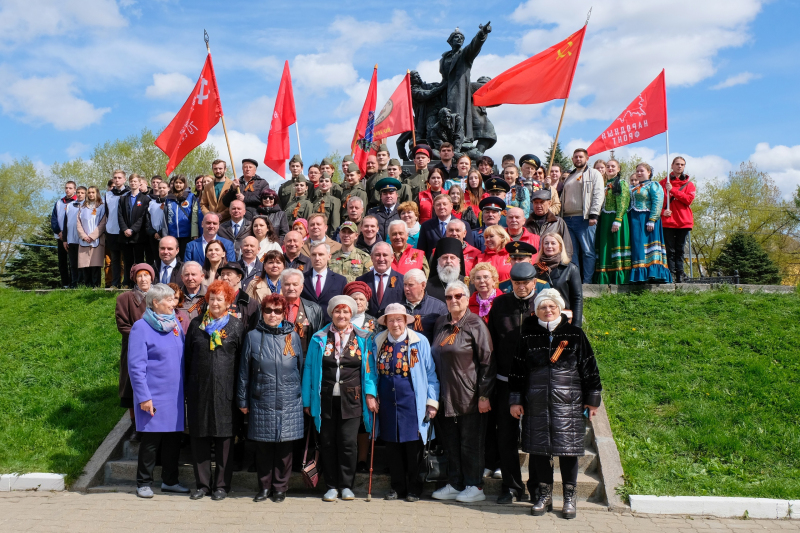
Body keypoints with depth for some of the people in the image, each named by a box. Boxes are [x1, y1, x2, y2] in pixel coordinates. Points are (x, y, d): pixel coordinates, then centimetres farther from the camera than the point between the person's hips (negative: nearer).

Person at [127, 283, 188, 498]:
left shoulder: (175, 323, 8)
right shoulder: (141, 327, -9)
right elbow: (135, 366, -11)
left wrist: (185, 389, 10)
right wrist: (143, 396, -15)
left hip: (175, 394, 6)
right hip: (154, 396, -5)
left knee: (173, 438, 11)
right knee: (151, 440, 3)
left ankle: (170, 480, 24)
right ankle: (144, 483, 19)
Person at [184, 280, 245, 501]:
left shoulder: (237, 326, 3)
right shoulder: (196, 324, 10)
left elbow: (242, 359, 3)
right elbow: (188, 356, 13)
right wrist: (187, 386, 8)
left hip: (225, 390, -2)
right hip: (199, 389, 3)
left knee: (225, 437, 4)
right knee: (199, 437, 7)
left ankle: (222, 484, 15)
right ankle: (203, 483, 19)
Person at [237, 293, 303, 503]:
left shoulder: (293, 336, 5)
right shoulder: (253, 336, 3)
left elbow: (302, 368, 9)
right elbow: (244, 371, 6)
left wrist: (303, 397, 7)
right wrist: (242, 400, 5)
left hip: (289, 402, 0)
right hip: (261, 401, 0)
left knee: (284, 446, 5)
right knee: (263, 446, 7)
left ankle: (280, 487, 19)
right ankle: (264, 486, 22)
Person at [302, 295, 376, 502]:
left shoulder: (363, 339, 6)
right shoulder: (319, 339, 7)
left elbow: (369, 368, 6)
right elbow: (309, 369, 8)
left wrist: (370, 394, -5)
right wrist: (307, 400, 4)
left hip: (351, 400, -1)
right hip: (326, 399, 1)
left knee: (348, 442, -3)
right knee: (328, 443, 5)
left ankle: (346, 485, 12)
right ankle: (331, 486, 16)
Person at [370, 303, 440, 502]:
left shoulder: (420, 342, -1)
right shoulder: (377, 342, 7)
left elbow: (430, 374, 1)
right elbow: (372, 372, 14)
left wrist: (432, 401, -3)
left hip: (412, 402, -3)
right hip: (387, 402, 3)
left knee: (413, 446, 2)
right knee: (392, 446, 9)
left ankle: (414, 488, 17)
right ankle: (397, 486, 23)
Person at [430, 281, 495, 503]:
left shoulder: (475, 324, -8)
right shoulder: (441, 324, 10)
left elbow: (487, 362, -11)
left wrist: (484, 395, -14)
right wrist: (435, 393, 12)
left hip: (469, 396, -6)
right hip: (446, 396, 6)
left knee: (470, 443, 3)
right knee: (450, 442, 11)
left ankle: (475, 487, 15)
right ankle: (455, 484, 23)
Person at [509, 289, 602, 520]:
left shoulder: (575, 334, 0)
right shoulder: (529, 336, 4)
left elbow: (589, 368, 4)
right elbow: (517, 370, 7)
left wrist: (592, 400, 4)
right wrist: (515, 401, 6)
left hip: (568, 403, -2)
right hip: (536, 403, 2)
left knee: (568, 450, 2)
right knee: (539, 450, 7)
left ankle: (569, 498, 18)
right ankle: (545, 495, 24)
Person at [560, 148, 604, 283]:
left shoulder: (594, 174, 5)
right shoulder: (569, 177, 24)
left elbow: (598, 195, -6)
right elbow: (562, 197, 26)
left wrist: (593, 215, -16)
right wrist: (561, 216, 15)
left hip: (585, 219, -6)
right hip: (568, 219, 6)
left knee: (588, 251, -6)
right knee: (572, 251, 5)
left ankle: (587, 282, -4)